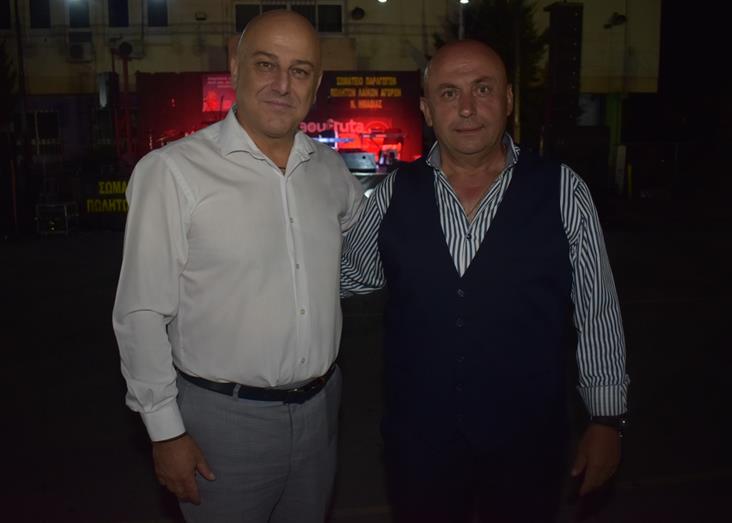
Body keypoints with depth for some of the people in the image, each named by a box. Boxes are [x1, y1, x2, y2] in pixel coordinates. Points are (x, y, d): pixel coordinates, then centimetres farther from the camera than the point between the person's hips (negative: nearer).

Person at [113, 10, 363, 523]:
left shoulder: (330, 168, 2)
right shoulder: (171, 171, -15)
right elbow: (142, 315, -12)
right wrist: (165, 430, -9)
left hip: (319, 407, 5)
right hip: (223, 418, -5)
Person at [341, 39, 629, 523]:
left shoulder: (563, 191, -7)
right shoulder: (396, 192, -3)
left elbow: (598, 311, -2)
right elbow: (350, 274, 11)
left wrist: (607, 419, 1)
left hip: (527, 445, -1)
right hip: (418, 442, 2)